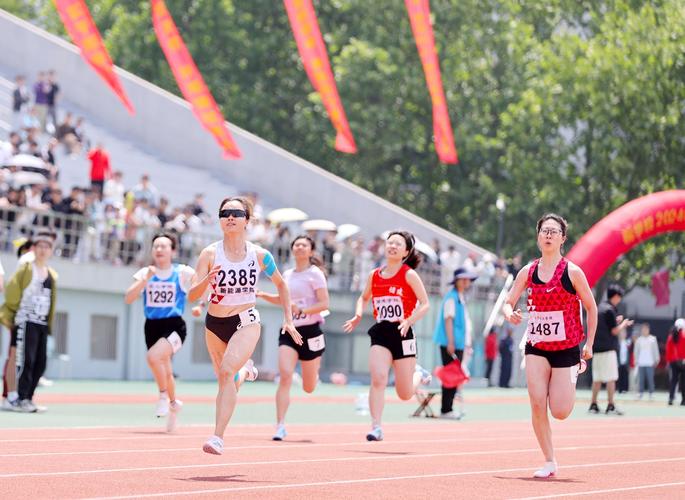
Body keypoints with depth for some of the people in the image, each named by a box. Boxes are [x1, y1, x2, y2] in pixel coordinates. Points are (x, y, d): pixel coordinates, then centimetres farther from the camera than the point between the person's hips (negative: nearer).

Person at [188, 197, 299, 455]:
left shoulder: (260, 255, -7)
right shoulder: (210, 254, -10)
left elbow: (281, 284, 12)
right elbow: (192, 295, -16)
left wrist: (288, 319, 8)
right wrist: (206, 281, -36)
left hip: (246, 322, -2)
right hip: (215, 324, 3)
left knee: (226, 371, -26)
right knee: (225, 379, 18)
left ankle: (218, 437, -28)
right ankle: (245, 371, 56)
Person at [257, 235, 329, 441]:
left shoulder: (315, 274, -5)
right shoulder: (287, 275, 11)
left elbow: (324, 304, -12)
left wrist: (302, 310, -24)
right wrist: (262, 294, 14)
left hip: (310, 331, -3)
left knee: (309, 388, 8)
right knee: (285, 375, -18)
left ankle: (316, 369, 46)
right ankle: (280, 426, -18)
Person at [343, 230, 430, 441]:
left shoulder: (409, 275, -5)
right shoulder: (374, 275, 8)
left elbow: (425, 304, -6)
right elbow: (363, 298, 25)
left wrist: (409, 321, -22)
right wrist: (358, 316, 5)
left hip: (402, 334, -3)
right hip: (380, 334, 3)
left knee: (405, 394, 5)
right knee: (378, 378, -21)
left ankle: (420, 376, 41)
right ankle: (376, 427, -19)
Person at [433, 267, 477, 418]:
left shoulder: (462, 298, 21)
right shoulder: (451, 297, -8)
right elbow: (448, 319, -15)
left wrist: (467, 342, 24)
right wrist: (450, 342, -21)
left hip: (459, 343, 10)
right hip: (451, 344, -10)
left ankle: (448, 409, 14)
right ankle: (445, 410, -7)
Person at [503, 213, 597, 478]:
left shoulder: (572, 272, -7)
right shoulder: (527, 272, 1)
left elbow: (591, 308, 1)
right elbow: (508, 302, 5)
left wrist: (589, 344, 1)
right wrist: (509, 313, -19)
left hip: (567, 347, -2)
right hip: (536, 347, 3)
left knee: (560, 412, -4)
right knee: (537, 404, -11)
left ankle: (574, 376, 31)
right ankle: (549, 462, 1)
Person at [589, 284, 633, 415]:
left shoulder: (599, 308, 14)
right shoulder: (610, 310, -12)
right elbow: (614, 331, -13)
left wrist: (616, 321, 23)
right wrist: (624, 324, 3)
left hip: (597, 348, 8)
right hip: (608, 349, -8)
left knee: (597, 378, 10)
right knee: (611, 378, -6)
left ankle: (593, 405, 9)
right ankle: (610, 406, -8)